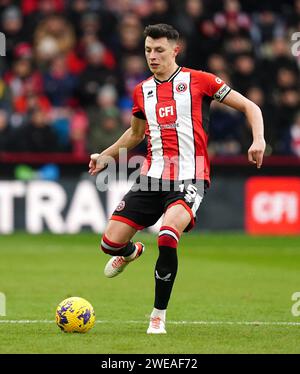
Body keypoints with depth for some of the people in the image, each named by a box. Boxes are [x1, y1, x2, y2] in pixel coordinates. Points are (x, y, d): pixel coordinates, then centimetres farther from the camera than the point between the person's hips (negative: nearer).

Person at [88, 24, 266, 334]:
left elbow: (249, 107, 2)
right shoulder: (142, 91, 13)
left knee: (167, 237, -31)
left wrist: (258, 140, -14)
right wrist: (105, 156, 23)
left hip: (189, 179, -5)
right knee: (110, 242, -3)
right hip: (152, 178, 5)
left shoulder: (198, 81, -1)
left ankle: (159, 316, -12)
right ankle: (131, 252, 39)